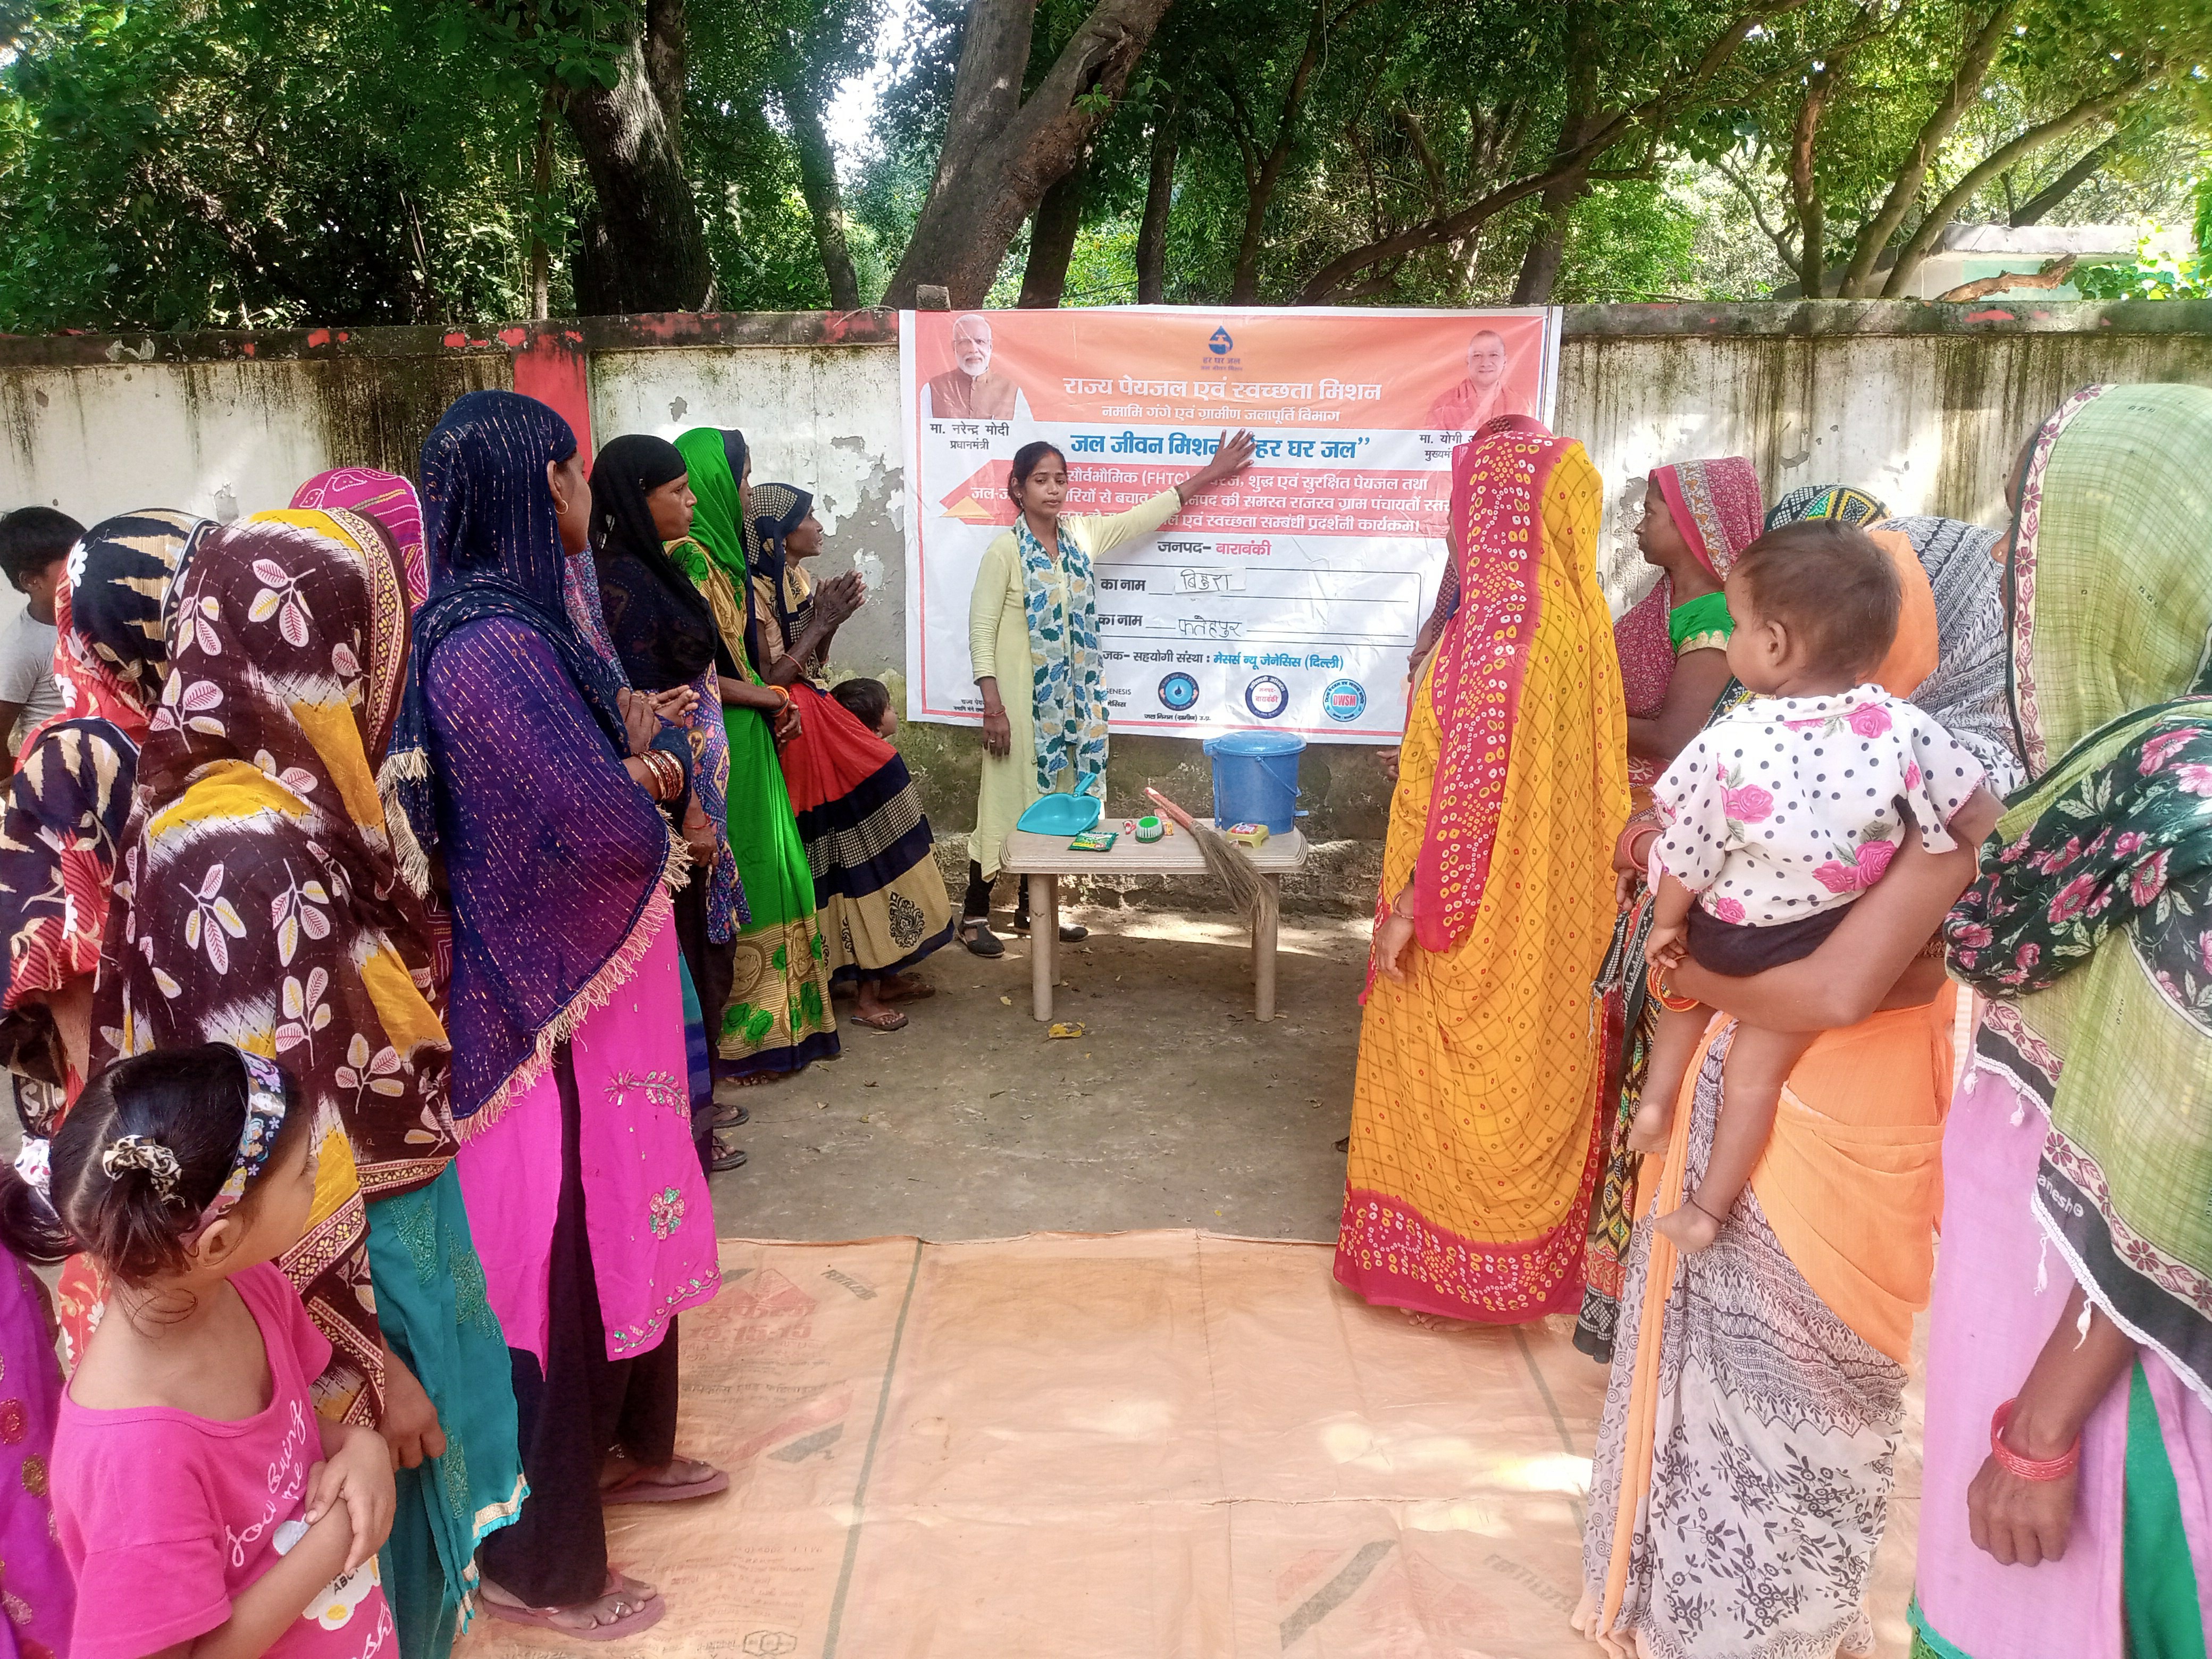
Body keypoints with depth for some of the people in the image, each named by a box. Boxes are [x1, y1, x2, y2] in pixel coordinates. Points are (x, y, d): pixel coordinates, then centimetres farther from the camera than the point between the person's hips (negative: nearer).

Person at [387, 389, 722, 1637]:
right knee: (562, 1253, 4)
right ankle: (542, 1565, 22)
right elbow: (608, 825, -27)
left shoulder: (530, 620, 9)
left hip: (603, 980, 10)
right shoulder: (489, 646, -23)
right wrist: (644, 773, -7)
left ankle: (624, 1445, 44)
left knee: (622, 1222, 23)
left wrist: (640, 765, -9)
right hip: (551, 1004, -10)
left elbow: (666, 757, 12)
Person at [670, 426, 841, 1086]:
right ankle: (741, 1037, 8)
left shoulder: (717, 553, 13)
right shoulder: (689, 559, -17)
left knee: (761, 874, 14)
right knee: (737, 883, -2)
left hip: (746, 738, 10)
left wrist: (775, 698, 3)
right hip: (722, 748, -10)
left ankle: (764, 1024, 24)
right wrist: (767, 697, -10)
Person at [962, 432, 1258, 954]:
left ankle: (1032, 909, 26)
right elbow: (981, 631, -13)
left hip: (1069, 697, 6)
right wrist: (993, 706, -18)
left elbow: (1147, 515, 14)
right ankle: (975, 913, 13)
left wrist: (1211, 473, 15)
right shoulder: (1005, 550, -12)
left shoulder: (1082, 535, 5)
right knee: (1006, 798, 0)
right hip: (1019, 696, -6)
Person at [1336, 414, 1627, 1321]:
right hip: (1552, 897, 8)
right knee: (1528, 1060, 19)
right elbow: (1589, 769, 7)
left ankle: (1451, 1249, 22)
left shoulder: (1500, 623, -22)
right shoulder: (1574, 611, 1)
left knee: (1460, 1073, 8)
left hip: (1480, 900, -8)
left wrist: (1411, 907, -17)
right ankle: (1530, 1242, 34)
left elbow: (1469, 780, -23)